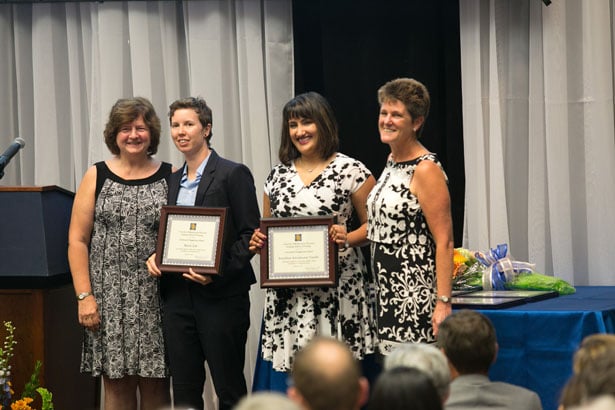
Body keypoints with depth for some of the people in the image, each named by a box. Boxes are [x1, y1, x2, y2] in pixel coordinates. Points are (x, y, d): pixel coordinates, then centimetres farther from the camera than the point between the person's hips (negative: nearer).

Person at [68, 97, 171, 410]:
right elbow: (77, 240, 3)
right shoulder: (96, 177, 6)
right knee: (117, 383, 2)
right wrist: (84, 296, -5)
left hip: (155, 299, 0)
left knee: (155, 384, 2)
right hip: (109, 299, 0)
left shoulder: (170, 178, 6)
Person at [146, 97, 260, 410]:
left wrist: (218, 272, -19)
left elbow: (250, 234, -8)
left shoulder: (233, 174, -4)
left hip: (220, 296, -6)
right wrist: (155, 255, 1)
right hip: (177, 297, 6)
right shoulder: (172, 181, 16)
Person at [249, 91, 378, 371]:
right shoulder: (278, 175, 14)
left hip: (337, 292, -4)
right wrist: (259, 241, 2)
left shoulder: (351, 170, 0)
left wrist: (348, 239, -16)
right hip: (288, 294, 4)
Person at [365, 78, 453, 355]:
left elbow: (444, 241, -17)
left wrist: (443, 302, -21)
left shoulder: (426, 170, -14)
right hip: (389, 295, 9)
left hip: (417, 298, -9)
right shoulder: (392, 161, 13)